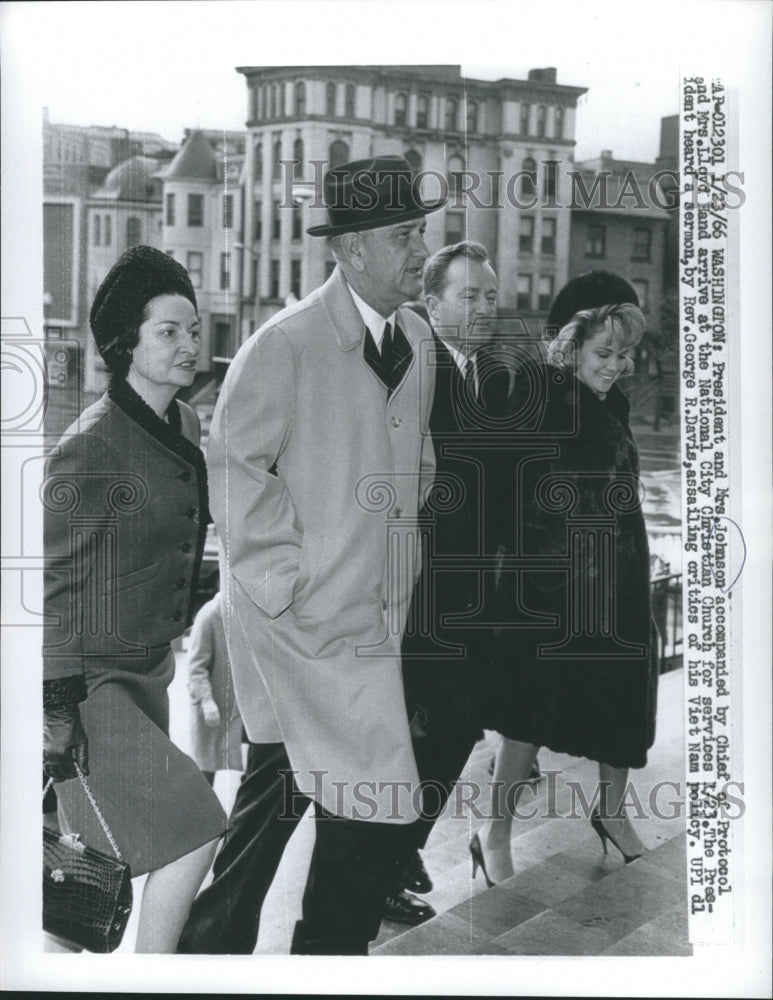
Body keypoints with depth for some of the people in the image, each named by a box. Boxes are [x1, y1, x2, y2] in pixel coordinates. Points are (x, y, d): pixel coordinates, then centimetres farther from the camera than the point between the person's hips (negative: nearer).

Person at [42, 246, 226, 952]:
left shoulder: (185, 425, 4)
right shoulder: (91, 444, -21)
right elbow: (58, 584, -19)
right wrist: (58, 710, -19)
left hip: (151, 666, 8)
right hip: (93, 678, -8)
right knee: (192, 831, -8)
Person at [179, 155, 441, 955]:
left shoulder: (414, 337, 8)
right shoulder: (284, 345, -15)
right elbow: (234, 467, -13)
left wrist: (404, 557, 12)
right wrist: (287, 580, -14)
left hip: (375, 610, 8)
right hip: (305, 615, -8)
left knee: (277, 781, 19)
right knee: (372, 801, -7)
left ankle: (213, 944, 36)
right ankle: (331, 950, 15)